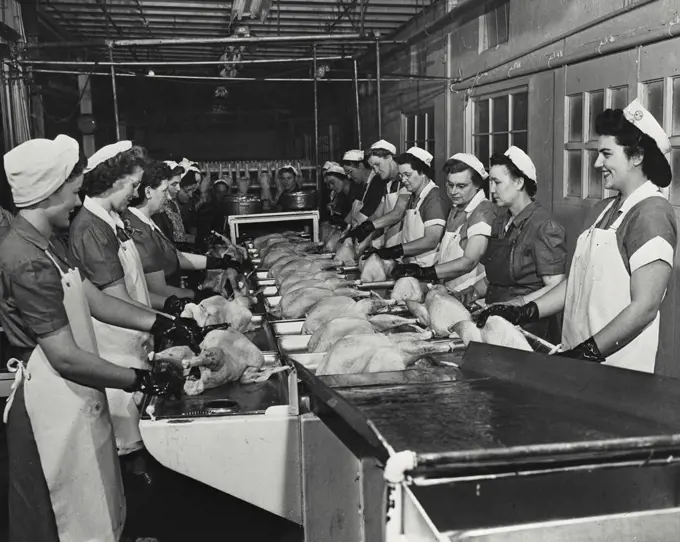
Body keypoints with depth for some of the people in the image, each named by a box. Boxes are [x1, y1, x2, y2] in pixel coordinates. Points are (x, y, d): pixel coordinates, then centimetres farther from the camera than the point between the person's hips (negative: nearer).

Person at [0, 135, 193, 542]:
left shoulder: (48, 244, 8)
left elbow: (95, 300, 11)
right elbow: (66, 357, -25)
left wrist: (164, 324, 7)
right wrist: (143, 381, -19)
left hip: (78, 397, 9)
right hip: (53, 402, -9)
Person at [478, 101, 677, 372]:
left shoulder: (652, 212, -12)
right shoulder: (603, 209, 12)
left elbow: (645, 307, -18)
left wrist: (588, 352, -19)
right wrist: (525, 313, 4)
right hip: (577, 354, 7)